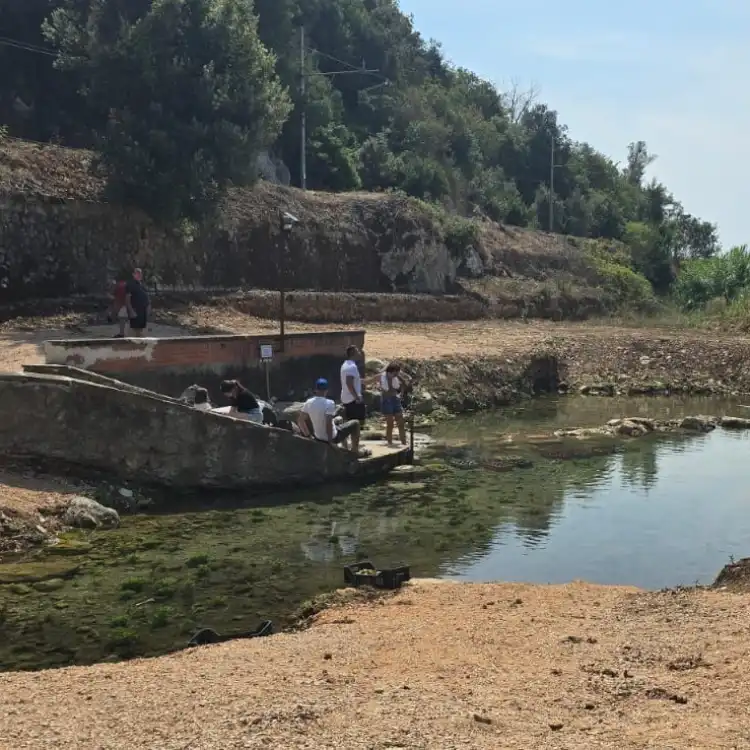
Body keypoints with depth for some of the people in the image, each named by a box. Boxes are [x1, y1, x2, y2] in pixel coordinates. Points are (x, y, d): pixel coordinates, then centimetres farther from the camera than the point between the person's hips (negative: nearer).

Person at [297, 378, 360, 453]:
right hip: (332, 437, -6)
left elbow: (300, 421, 0)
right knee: (355, 423, 12)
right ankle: (355, 451, 18)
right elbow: (328, 423, -30)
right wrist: (330, 441, -19)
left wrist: (308, 435, 11)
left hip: (318, 438, 6)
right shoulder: (329, 403, -23)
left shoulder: (308, 403, -6)